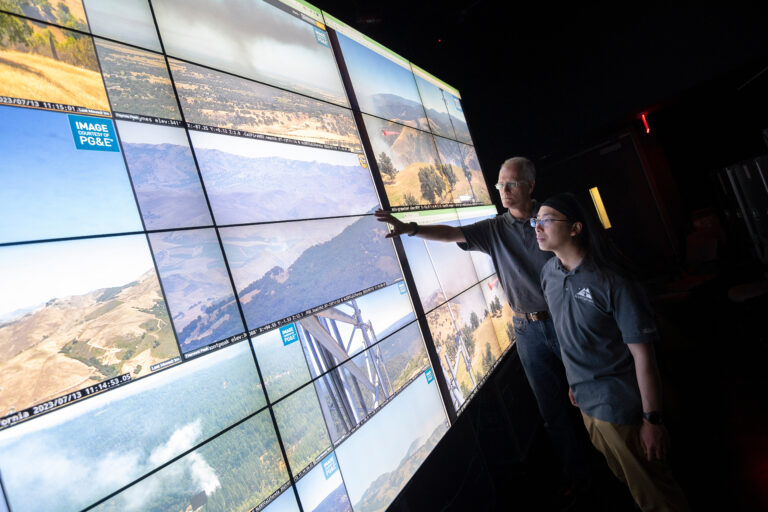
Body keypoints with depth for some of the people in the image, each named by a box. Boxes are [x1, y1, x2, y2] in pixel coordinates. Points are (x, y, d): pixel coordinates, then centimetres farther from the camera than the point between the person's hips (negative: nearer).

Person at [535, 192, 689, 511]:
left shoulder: (610, 281, -23)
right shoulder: (548, 273, -3)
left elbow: (642, 353, -19)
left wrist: (652, 420, -16)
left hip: (619, 404, -6)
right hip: (584, 400, 6)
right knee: (624, 477, 27)